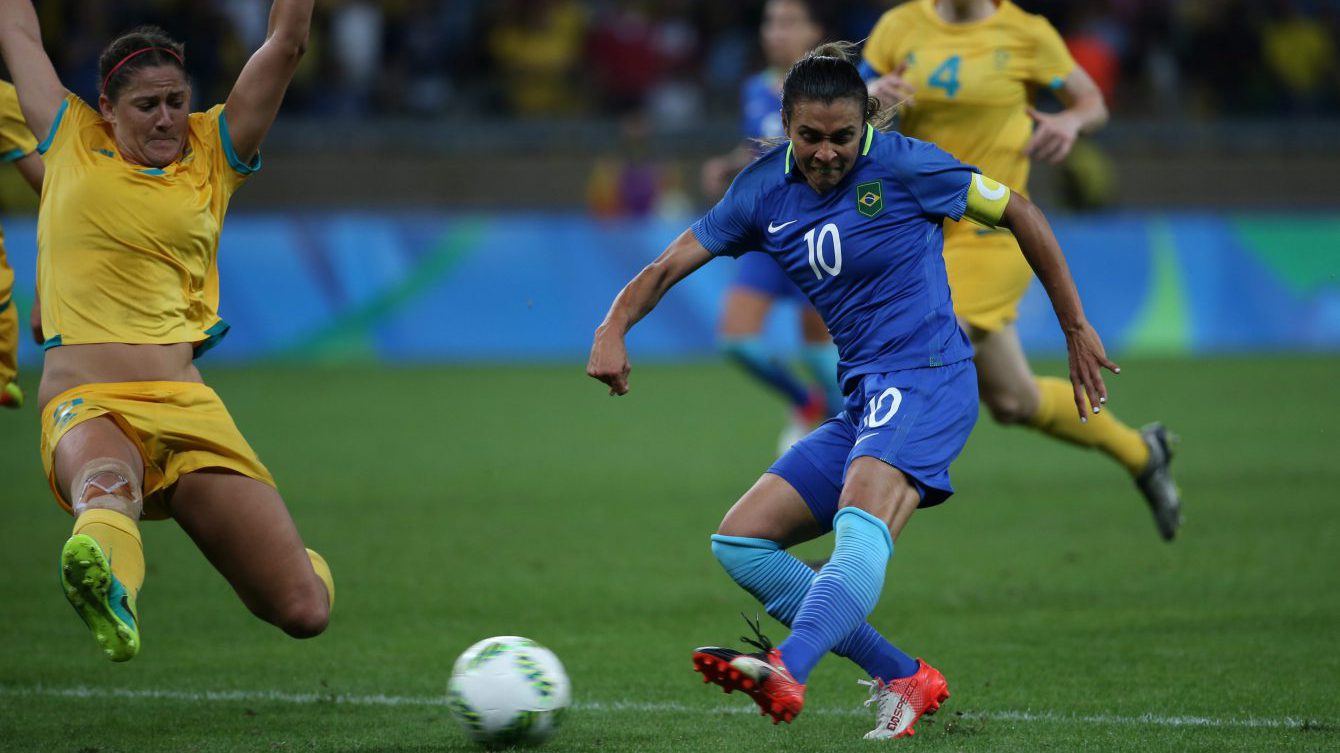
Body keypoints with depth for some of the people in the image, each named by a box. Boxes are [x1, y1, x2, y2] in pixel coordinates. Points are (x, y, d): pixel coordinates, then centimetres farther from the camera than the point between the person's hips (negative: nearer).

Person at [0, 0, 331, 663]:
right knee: (107, 489, -42)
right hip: (86, 406, -2)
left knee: (305, 610, -7)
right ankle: (109, 584, -77)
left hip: (187, 407, 2)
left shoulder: (213, 155, 17)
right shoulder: (72, 144, 16)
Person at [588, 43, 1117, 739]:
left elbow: (1017, 212, 4)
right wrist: (614, 328, -14)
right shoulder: (765, 189, 8)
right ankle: (903, 680, -3)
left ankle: (787, 673, -58)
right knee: (739, 542, 1)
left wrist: (1076, 329, 7)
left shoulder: (902, 165, -6)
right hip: (862, 398, 8)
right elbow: (671, 265, 7)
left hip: (925, 376, -8)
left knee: (862, 523, -34)